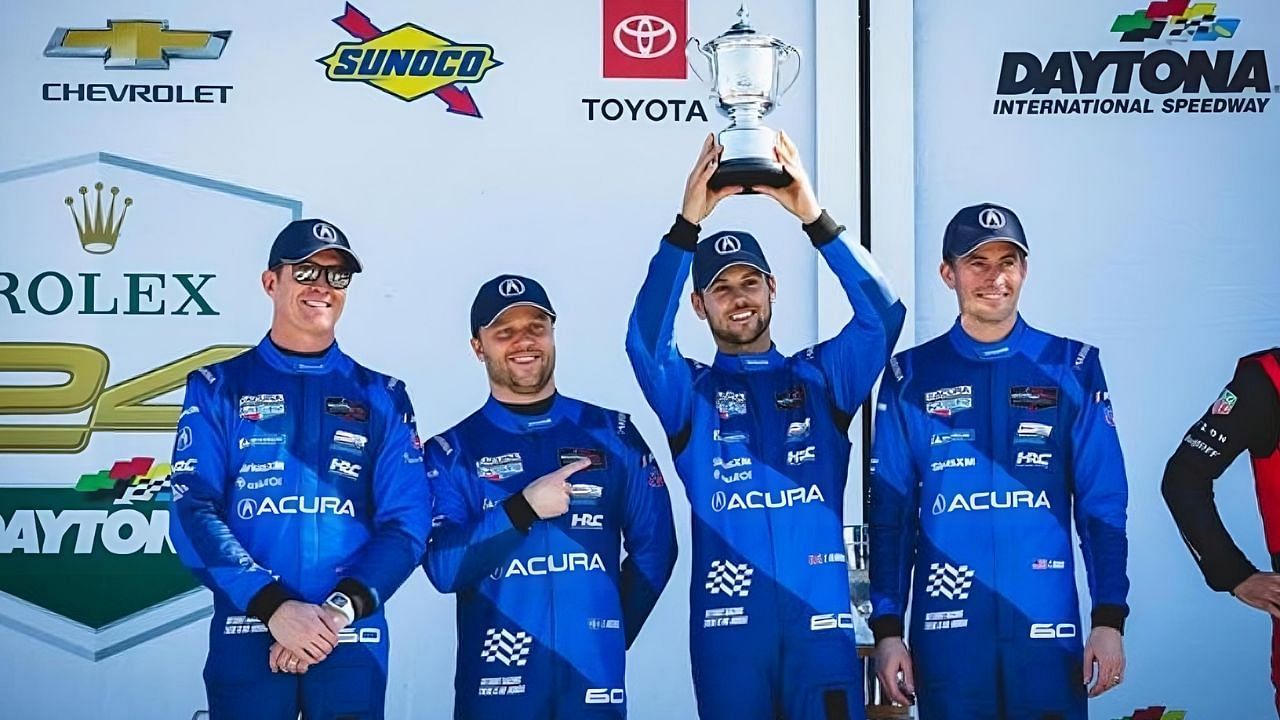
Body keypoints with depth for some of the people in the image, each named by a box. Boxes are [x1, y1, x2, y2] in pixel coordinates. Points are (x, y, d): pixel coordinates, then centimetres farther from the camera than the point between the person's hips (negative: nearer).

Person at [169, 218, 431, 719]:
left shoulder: (382, 397, 9)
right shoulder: (218, 388, 6)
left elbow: (407, 522, 1)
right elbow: (193, 510, -4)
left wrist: (340, 610, -14)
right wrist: (272, 605, -17)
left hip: (353, 640, 1)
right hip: (246, 635, -1)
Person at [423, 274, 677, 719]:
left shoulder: (612, 433, 6)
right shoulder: (451, 452, 2)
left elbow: (653, 547, 9)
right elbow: (443, 568, -8)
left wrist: (607, 635, 6)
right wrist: (524, 507, -17)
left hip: (596, 677, 1)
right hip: (495, 681, -1)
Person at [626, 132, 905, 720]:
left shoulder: (822, 376, 10)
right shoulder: (690, 391, 8)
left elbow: (882, 315, -6)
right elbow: (644, 341, -13)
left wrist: (814, 218, -16)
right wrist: (687, 223, -20)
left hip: (821, 613, 0)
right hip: (728, 619, 0)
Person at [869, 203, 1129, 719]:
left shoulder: (1070, 367, 4)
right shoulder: (911, 376, 4)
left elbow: (1102, 502, 2)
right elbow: (891, 511, 4)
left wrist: (1109, 618, -4)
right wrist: (887, 627, 0)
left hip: (1048, 625, 0)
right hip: (947, 631, 0)